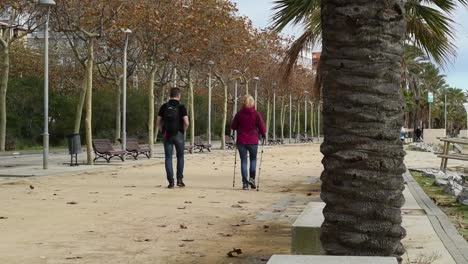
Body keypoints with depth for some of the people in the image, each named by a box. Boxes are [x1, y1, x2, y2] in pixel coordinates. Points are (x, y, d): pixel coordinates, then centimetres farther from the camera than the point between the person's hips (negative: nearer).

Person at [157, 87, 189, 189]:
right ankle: (179, 179, 8)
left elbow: (158, 122, 2)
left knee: (168, 158, 4)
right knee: (180, 157, 13)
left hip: (167, 135, 2)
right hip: (178, 134, -2)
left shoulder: (164, 107, 3)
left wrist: (163, 132, 12)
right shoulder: (181, 107, -4)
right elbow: (186, 123, -12)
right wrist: (183, 131, 4)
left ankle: (171, 182, 0)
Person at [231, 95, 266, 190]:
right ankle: (252, 178, 0)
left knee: (243, 161, 7)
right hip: (253, 141, -1)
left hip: (241, 141, 1)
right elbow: (262, 127, -6)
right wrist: (263, 135, 15)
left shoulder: (239, 114, -4)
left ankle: (245, 182, 2)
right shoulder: (256, 114, -8)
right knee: (253, 159, 17)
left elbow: (233, 126, 3)